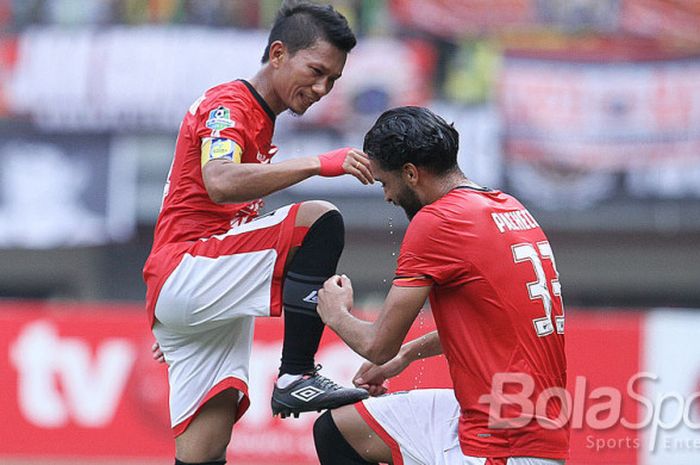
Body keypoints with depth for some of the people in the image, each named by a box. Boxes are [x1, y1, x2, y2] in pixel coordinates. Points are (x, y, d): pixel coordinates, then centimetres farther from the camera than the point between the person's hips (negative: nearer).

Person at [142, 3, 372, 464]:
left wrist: (174, 317, 28)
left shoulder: (257, 117, 23)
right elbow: (220, 184, -31)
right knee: (319, 220, -25)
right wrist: (317, 163, -36)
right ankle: (296, 378, -28)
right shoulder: (227, 106, -9)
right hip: (184, 273, -10)